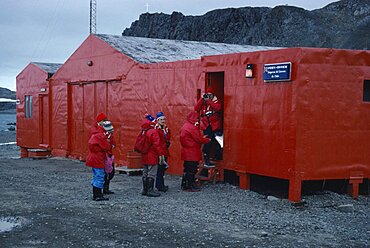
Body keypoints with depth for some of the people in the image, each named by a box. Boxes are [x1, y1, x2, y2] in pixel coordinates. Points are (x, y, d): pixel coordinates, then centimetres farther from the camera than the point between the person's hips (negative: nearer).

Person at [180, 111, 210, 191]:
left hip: (186, 152, 10)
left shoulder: (185, 126, 14)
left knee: (187, 169, 15)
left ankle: (185, 185, 21)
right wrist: (208, 140, -1)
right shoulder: (192, 127, -17)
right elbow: (199, 139, -16)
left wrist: (202, 137, 15)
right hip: (192, 153, -10)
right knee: (191, 169, -4)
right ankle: (190, 186, -1)